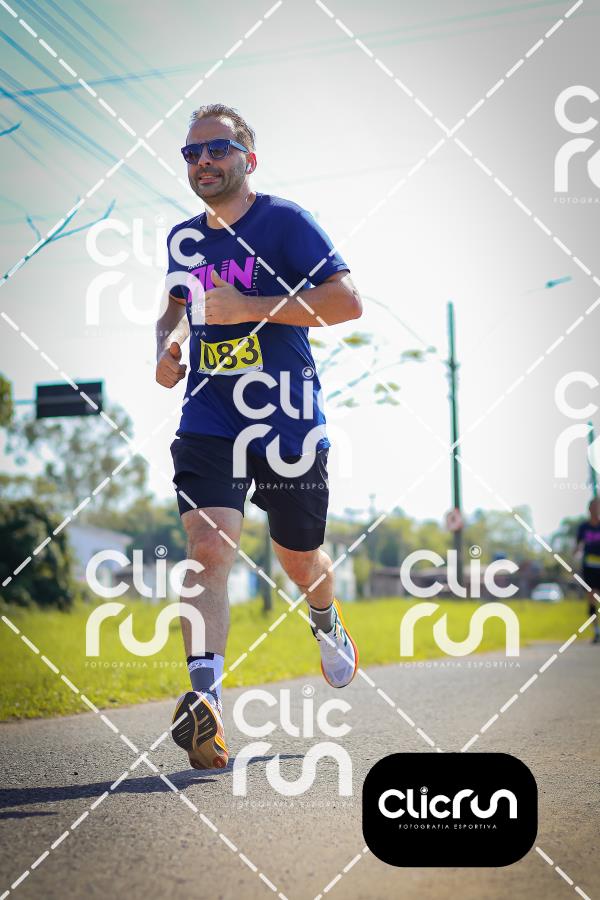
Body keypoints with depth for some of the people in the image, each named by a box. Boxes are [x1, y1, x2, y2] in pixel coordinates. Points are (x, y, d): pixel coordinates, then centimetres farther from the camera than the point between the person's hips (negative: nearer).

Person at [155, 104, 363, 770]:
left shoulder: (284, 221, -6)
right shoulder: (184, 238, 12)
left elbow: (348, 300, -15)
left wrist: (249, 307, -20)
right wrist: (166, 349, 7)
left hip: (287, 420, -3)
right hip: (207, 420, 3)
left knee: (299, 561, 13)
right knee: (208, 547, -19)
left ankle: (327, 623, 47)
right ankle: (205, 699, -26)